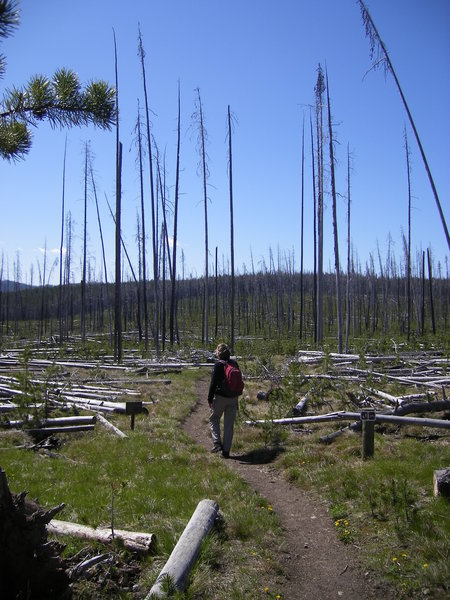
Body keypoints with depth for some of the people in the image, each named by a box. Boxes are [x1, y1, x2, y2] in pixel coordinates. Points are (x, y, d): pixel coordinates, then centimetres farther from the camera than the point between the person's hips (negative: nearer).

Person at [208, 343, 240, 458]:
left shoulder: (218, 364, -12)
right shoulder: (235, 364, 4)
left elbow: (213, 383, -14)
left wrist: (210, 399, -8)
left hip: (220, 397, -4)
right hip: (233, 398, 5)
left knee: (214, 419, 16)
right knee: (229, 424, 10)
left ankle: (217, 443, 0)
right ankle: (226, 450, 12)